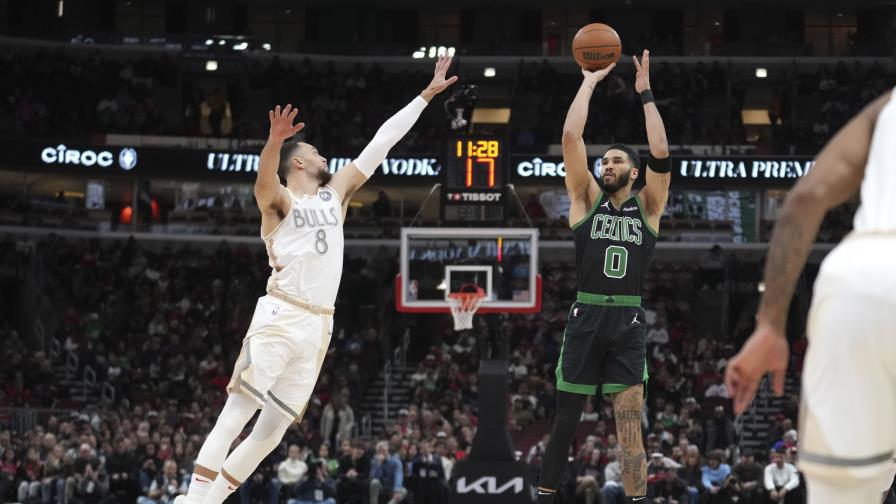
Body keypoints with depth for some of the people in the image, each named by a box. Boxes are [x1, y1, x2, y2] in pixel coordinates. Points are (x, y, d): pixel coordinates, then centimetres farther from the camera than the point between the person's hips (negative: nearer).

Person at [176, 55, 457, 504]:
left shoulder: (336, 192, 20)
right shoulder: (280, 199, 3)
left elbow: (381, 143, 21)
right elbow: (265, 178, -22)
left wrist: (427, 94, 21)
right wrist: (275, 143, -44)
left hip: (318, 327, 6)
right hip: (280, 318, -6)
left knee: (272, 430, 4)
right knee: (234, 416, -12)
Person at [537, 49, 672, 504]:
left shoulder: (647, 206, 9)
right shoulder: (587, 198, 10)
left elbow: (660, 153, -4)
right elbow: (570, 137, 1)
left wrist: (646, 95, 1)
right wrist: (589, 82, 6)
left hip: (629, 322, -1)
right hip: (586, 317, 1)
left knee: (629, 423, -6)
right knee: (565, 418, 6)